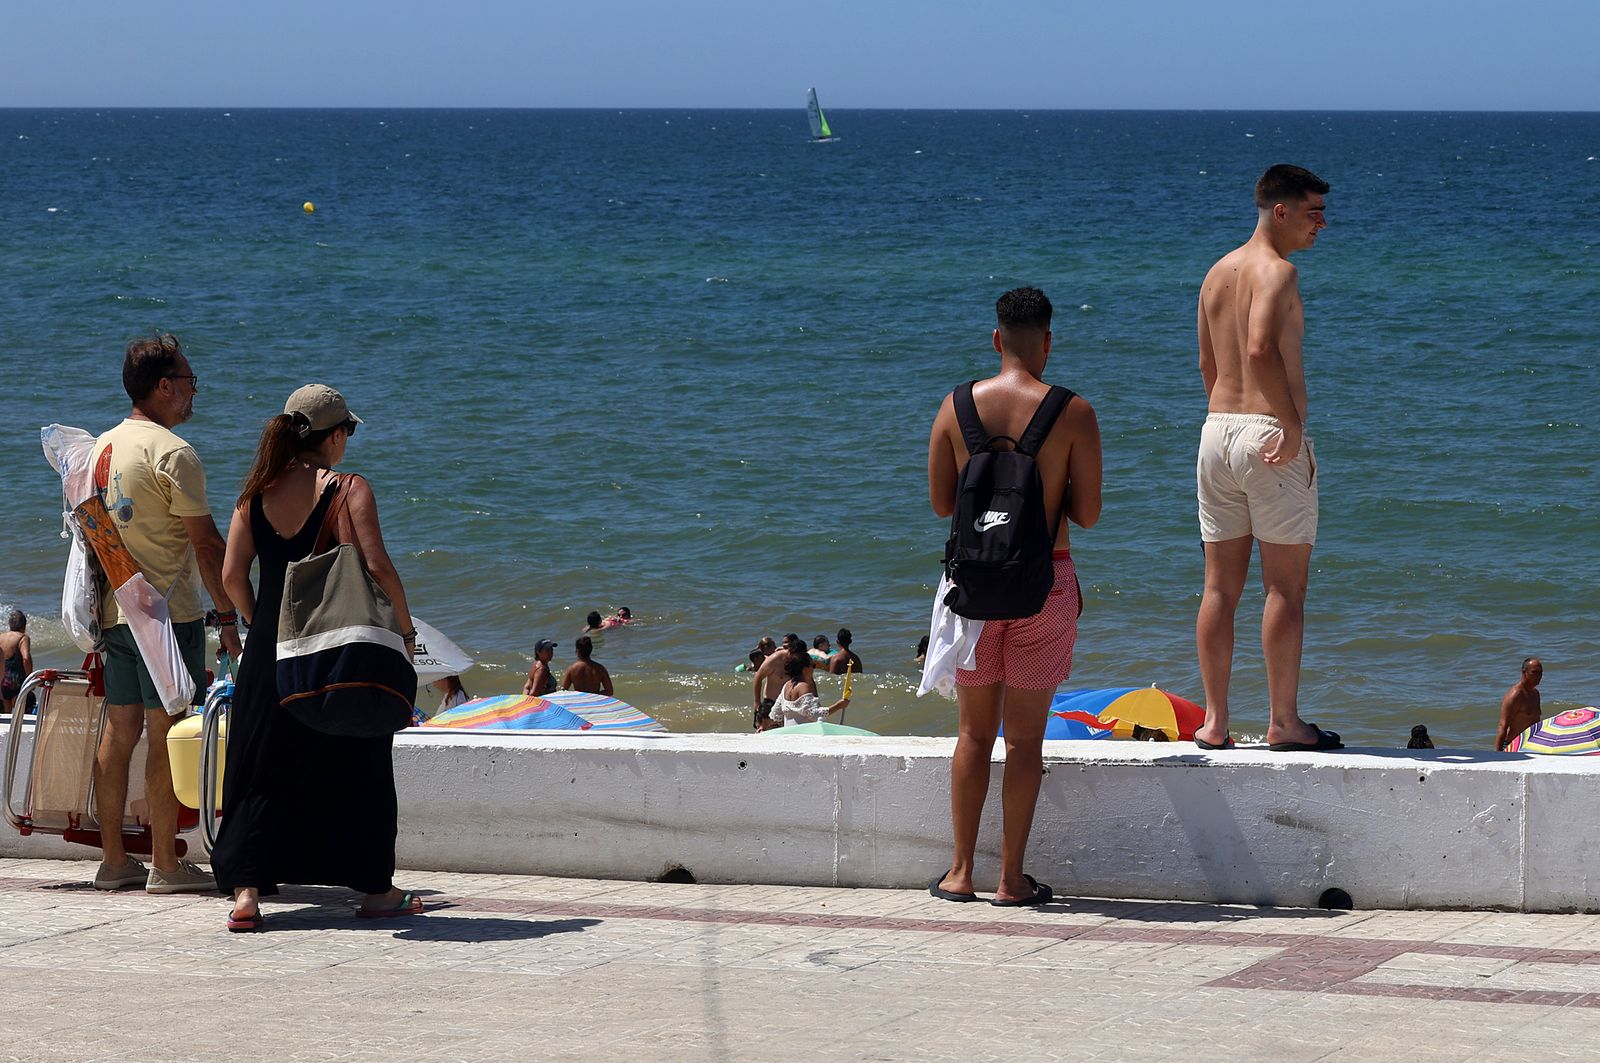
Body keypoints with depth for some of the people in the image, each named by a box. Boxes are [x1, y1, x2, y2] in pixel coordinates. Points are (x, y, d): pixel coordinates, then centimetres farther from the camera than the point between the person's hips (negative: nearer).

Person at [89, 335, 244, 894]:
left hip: (115, 612, 8)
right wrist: (229, 616, -8)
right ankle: (165, 864, -3)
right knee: (166, 734, -5)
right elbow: (205, 543, -13)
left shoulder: (103, 447, 13)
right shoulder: (173, 453, -13)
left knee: (119, 732, 10)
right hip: (169, 613, -8)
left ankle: (113, 860, 13)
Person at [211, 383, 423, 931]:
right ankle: (374, 888, 19)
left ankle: (246, 889, -4)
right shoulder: (348, 490, -9)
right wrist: (406, 629, -3)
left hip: (270, 647, 4)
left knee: (263, 769, 7)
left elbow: (232, 575, 1)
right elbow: (376, 567, -16)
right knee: (354, 765, 10)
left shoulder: (257, 492, 4)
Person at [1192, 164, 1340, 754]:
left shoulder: (1217, 273, 15)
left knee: (1219, 587, 9)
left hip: (1216, 429, 8)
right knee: (1286, 586, -1)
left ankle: (1214, 722, 11)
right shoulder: (1276, 271, -11)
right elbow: (1260, 348, -26)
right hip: (1269, 433, -8)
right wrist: (1292, 423, -22)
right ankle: (1283, 722, 0)